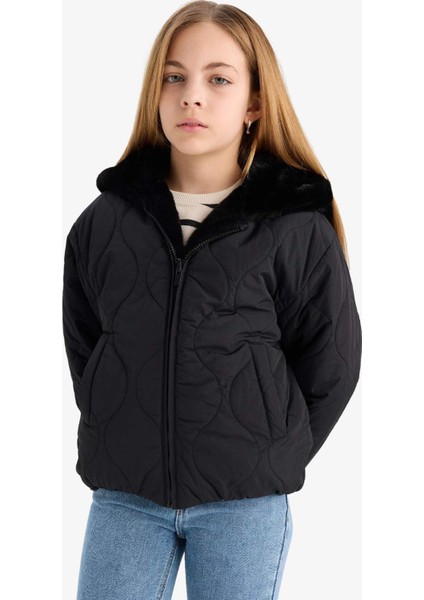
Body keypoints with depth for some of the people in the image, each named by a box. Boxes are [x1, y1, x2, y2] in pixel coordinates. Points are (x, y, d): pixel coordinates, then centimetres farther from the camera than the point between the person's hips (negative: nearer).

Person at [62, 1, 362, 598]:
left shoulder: (298, 227, -5)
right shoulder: (105, 220, 3)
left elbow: (329, 367, 1)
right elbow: (82, 350, 12)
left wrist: (270, 459, 1)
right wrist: (119, 442, 6)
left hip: (246, 505, -2)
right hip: (124, 496, 2)